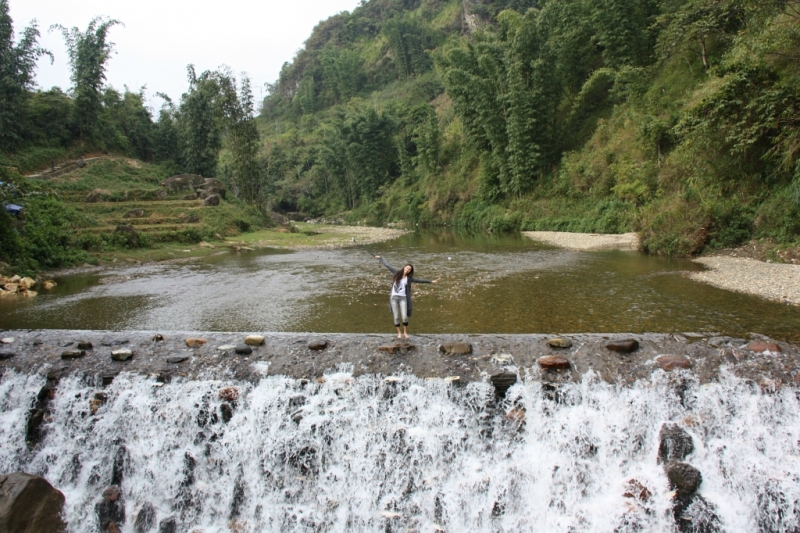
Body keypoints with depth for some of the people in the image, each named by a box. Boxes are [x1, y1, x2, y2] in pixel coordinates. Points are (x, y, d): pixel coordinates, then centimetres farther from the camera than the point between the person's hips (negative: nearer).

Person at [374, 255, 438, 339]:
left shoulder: (409, 278, 3)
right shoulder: (397, 272, 1)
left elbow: (421, 281, 8)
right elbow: (387, 265, 9)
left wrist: (431, 281, 7)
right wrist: (380, 258, 15)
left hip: (403, 298, 0)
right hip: (394, 297, 0)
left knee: (404, 317, -6)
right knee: (396, 317, 3)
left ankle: (405, 332, 16)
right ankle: (399, 333, 20)